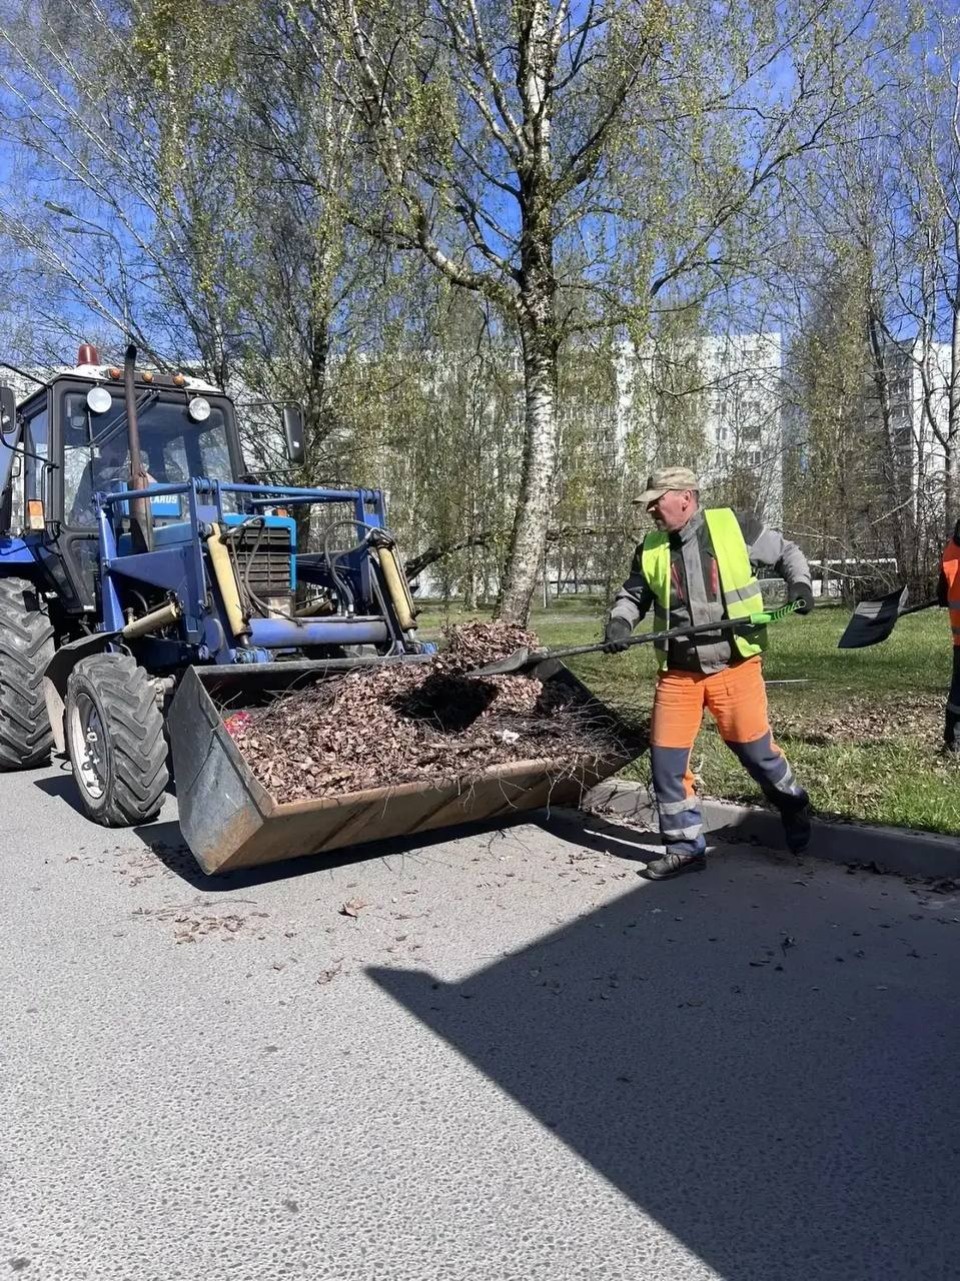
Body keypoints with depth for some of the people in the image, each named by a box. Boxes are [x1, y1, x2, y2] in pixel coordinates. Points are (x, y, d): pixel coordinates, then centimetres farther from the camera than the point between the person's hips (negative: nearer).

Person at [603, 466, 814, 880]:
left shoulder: (735, 528, -4)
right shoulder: (650, 550, 4)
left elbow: (787, 553, 9)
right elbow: (633, 595, 15)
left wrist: (799, 583, -9)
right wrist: (620, 621, -6)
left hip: (734, 666, -3)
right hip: (677, 672, 3)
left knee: (755, 750, 5)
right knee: (666, 759, 1)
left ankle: (795, 808, 37)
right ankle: (685, 846, 17)